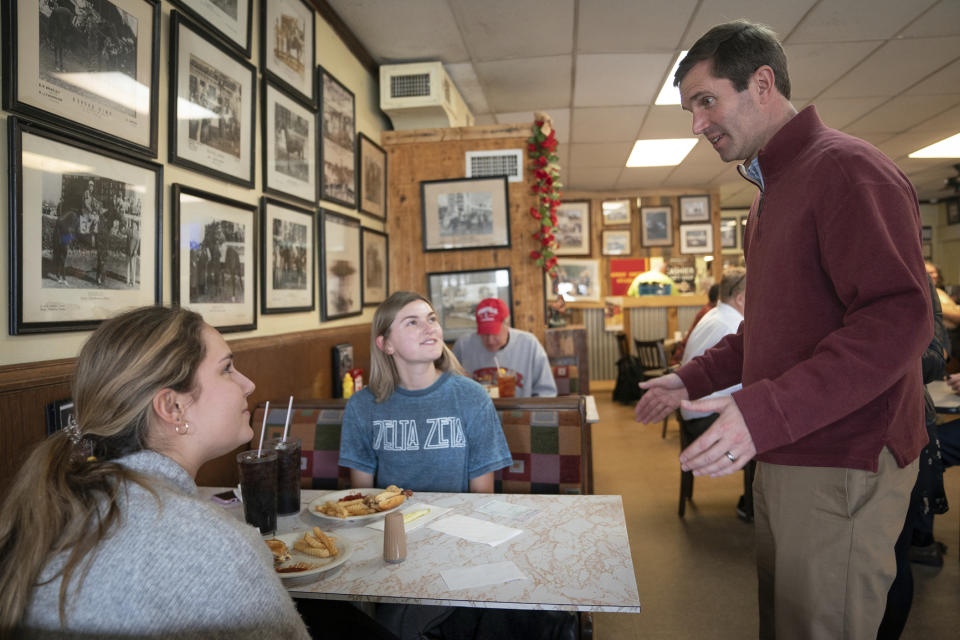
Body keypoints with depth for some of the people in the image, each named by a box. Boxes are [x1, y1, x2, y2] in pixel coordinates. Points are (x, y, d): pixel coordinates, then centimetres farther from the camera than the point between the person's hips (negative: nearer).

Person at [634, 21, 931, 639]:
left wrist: (766, 412, -31)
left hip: (843, 466, -9)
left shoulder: (846, 169, -14)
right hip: (782, 457, 9)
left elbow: (899, 319, -24)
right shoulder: (771, 188, 18)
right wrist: (693, 379, 18)